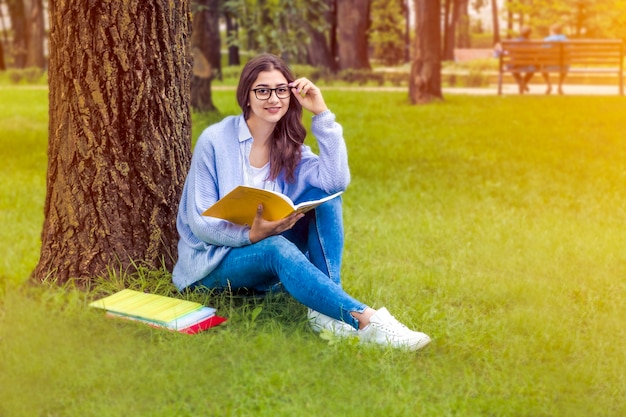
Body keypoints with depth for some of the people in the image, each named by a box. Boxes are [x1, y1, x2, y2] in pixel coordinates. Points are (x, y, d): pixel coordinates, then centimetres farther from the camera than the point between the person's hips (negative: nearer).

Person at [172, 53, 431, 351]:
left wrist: (322, 113, -16)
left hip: (270, 244, 5)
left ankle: (324, 309, -28)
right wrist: (252, 235, -32)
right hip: (215, 260, -5)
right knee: (276, 248, -38)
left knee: (324, 195, -17)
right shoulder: (215, 140, -12)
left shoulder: (289, 147, 2)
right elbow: (200, 222, -14)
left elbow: (336, 181, -18)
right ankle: (366, 320, -45)